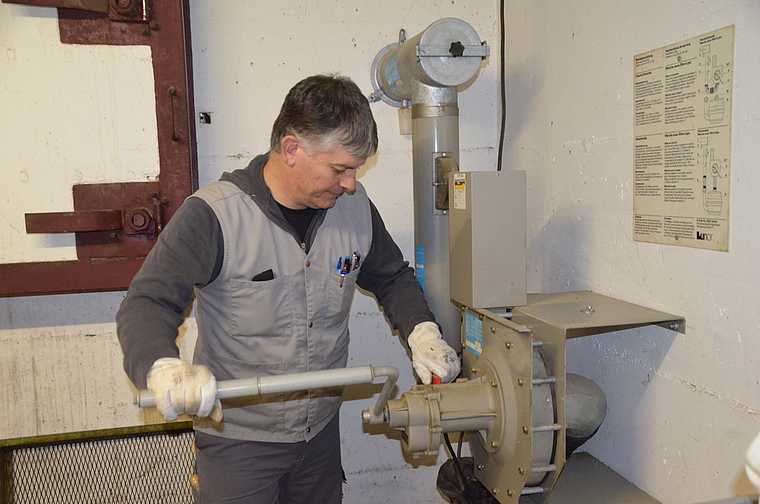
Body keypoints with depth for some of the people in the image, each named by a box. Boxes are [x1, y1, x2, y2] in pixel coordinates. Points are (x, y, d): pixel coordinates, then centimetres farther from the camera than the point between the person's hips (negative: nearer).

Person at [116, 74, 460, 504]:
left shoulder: (354, 205, -4)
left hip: (322, 431, 6)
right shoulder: (214, 215, -21)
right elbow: (146, 305, -23)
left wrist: (422, 333, -7)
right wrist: (164, 369, -43)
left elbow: (392, 277, 10)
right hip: (238, 437, -5)